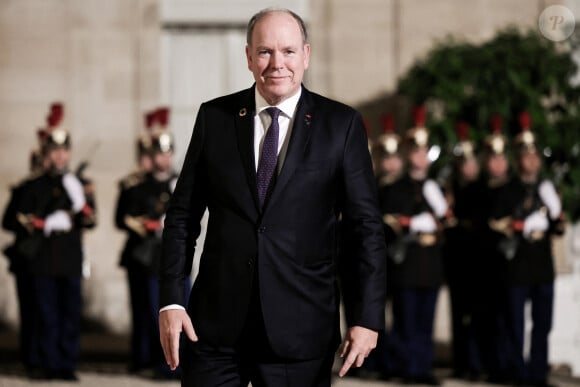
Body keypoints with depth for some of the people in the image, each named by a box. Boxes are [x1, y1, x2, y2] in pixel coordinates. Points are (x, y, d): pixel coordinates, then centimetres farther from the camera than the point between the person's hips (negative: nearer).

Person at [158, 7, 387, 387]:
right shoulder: (214, 117, 5)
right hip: (216, 323, 1)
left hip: (300, 328, -1)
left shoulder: (341, 124, 0)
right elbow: (183, 215, 7)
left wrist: (368, 316, -7)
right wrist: (171, 300, -1)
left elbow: (367, 226, -1)